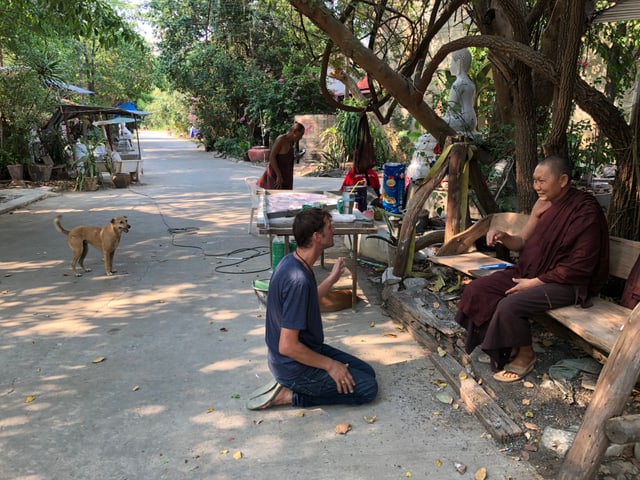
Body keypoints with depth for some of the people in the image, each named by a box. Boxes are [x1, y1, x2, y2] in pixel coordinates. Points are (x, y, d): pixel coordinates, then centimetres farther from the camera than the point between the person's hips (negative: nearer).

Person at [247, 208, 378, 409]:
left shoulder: (292, 261, -1)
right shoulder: (298, 279, -31)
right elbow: (287, 346, -29)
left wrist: (332, 279, 17)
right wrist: (330, 365, -18)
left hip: (307, 349, 9)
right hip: (294, 366, -9)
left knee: (366, 372, 15)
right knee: (367, 388, -3)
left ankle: (288, 384, 11)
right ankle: (290, 395, -1)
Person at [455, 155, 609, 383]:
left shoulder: (585, 210, -17)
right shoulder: (542, 204, 5)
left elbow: (579, 266, -19)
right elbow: (523, 241, 12)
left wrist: (535, 282, -18)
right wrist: (503, 237, -11)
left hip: (567, 283, -8)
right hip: (529, 270, 8)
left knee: (510, 305, -29)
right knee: (476, 290, -7)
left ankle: (525, 355, 0)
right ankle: (502, 346, 7)